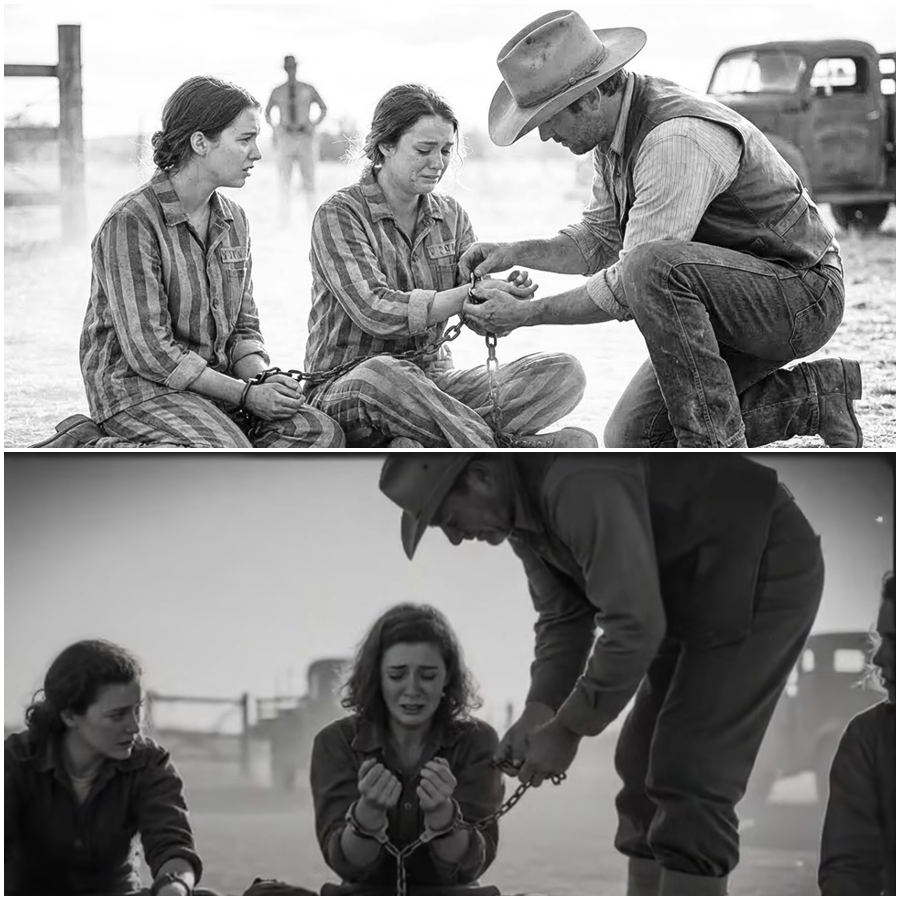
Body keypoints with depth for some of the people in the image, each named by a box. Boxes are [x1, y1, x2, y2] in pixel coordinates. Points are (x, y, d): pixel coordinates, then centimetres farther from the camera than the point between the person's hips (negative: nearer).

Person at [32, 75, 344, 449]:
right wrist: (245, 393, -18)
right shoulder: (131, 221, -14)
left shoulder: (232, 219, 12)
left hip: (211, 383, 8)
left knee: (322, 433, -16)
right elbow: (148, 351, -18)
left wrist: (262, 379, -8)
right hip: (138, 386, -8)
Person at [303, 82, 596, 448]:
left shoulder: (450, 215, 12)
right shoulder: (339, 215, -6)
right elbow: (375, 312, -21)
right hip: (346, 387, -6)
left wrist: (508, 293, -21)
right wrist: (468, 295, -30)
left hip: (434, 381, 6)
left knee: (564, 373, -16)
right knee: (380, 376, -43)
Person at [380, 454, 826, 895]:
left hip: (766, 574, -10)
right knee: (643, 763, 9)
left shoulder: (579, 484, -31)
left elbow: (635, 626, -32)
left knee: (690, 777, -14)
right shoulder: (520, 505, 0)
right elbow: (562, 615, 7)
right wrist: (538, 709, -10)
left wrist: (568, 729, -23)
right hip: (694, 590, 10)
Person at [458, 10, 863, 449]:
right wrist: (516, 252, 0)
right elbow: (600, 240, 15)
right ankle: (812, 397, 11)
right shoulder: (614, 131, 2)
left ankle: (718, 448, -25)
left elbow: (628, 288, -29)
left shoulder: (679, 139, -29)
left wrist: (528, 313, -20)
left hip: (802, 296, -10)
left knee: (655, 264, -35)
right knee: (630, 440, 3)